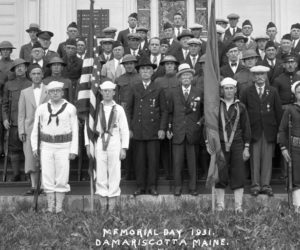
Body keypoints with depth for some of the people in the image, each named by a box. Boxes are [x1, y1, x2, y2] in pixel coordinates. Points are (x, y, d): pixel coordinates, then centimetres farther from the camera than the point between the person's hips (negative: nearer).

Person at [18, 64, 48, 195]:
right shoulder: (24, 92, 12)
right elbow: (21, 114, 10)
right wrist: (21, 131, 0)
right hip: (30, 130, 2)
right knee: (31, 159, 0)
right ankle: (34, 187, 6)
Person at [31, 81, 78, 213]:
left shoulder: (70, 108, -4)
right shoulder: (41, 108, 1)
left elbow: (75, 130, -3)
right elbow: (35, 129, 6)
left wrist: (73, 150, -9)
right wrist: (34, 147, -2)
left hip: (64, 147, -2)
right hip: (46, 146, 2)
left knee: (62, 177, -2)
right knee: (47, 177, -1)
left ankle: (59, 207, 8)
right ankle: (50, 207, 9)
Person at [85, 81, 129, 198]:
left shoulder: (119, 109, 2)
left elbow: (125, 130, 3)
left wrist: (124, 148, -1)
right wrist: (88, 144, 4)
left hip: (114, 142, -1)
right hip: (100, 142, 1)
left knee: (114, 170, 1)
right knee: (100, 171, 1)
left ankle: (114, 193, 12)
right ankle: (102, 193, 12)